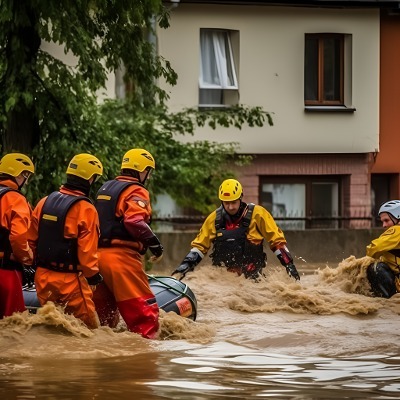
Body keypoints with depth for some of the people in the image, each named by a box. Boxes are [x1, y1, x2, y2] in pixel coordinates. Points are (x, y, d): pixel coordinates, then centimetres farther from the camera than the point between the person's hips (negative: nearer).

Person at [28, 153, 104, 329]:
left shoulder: (45, 201, 5)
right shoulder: (85, 209, -14)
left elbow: (31, 238, 10)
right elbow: (87, 250, -15)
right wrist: (93, 275, -1)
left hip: (42, 275, 6)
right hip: (69, 279, -6)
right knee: (88, 325, 1)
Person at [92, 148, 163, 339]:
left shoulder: (105, 188, 20)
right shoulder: (136, 191, -8)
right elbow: (135, 221, -23)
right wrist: (154, 242, -15)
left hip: (99, 253, 9)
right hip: (122, 255, -9)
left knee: (104, 307, 16)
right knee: (144, 307, -10)